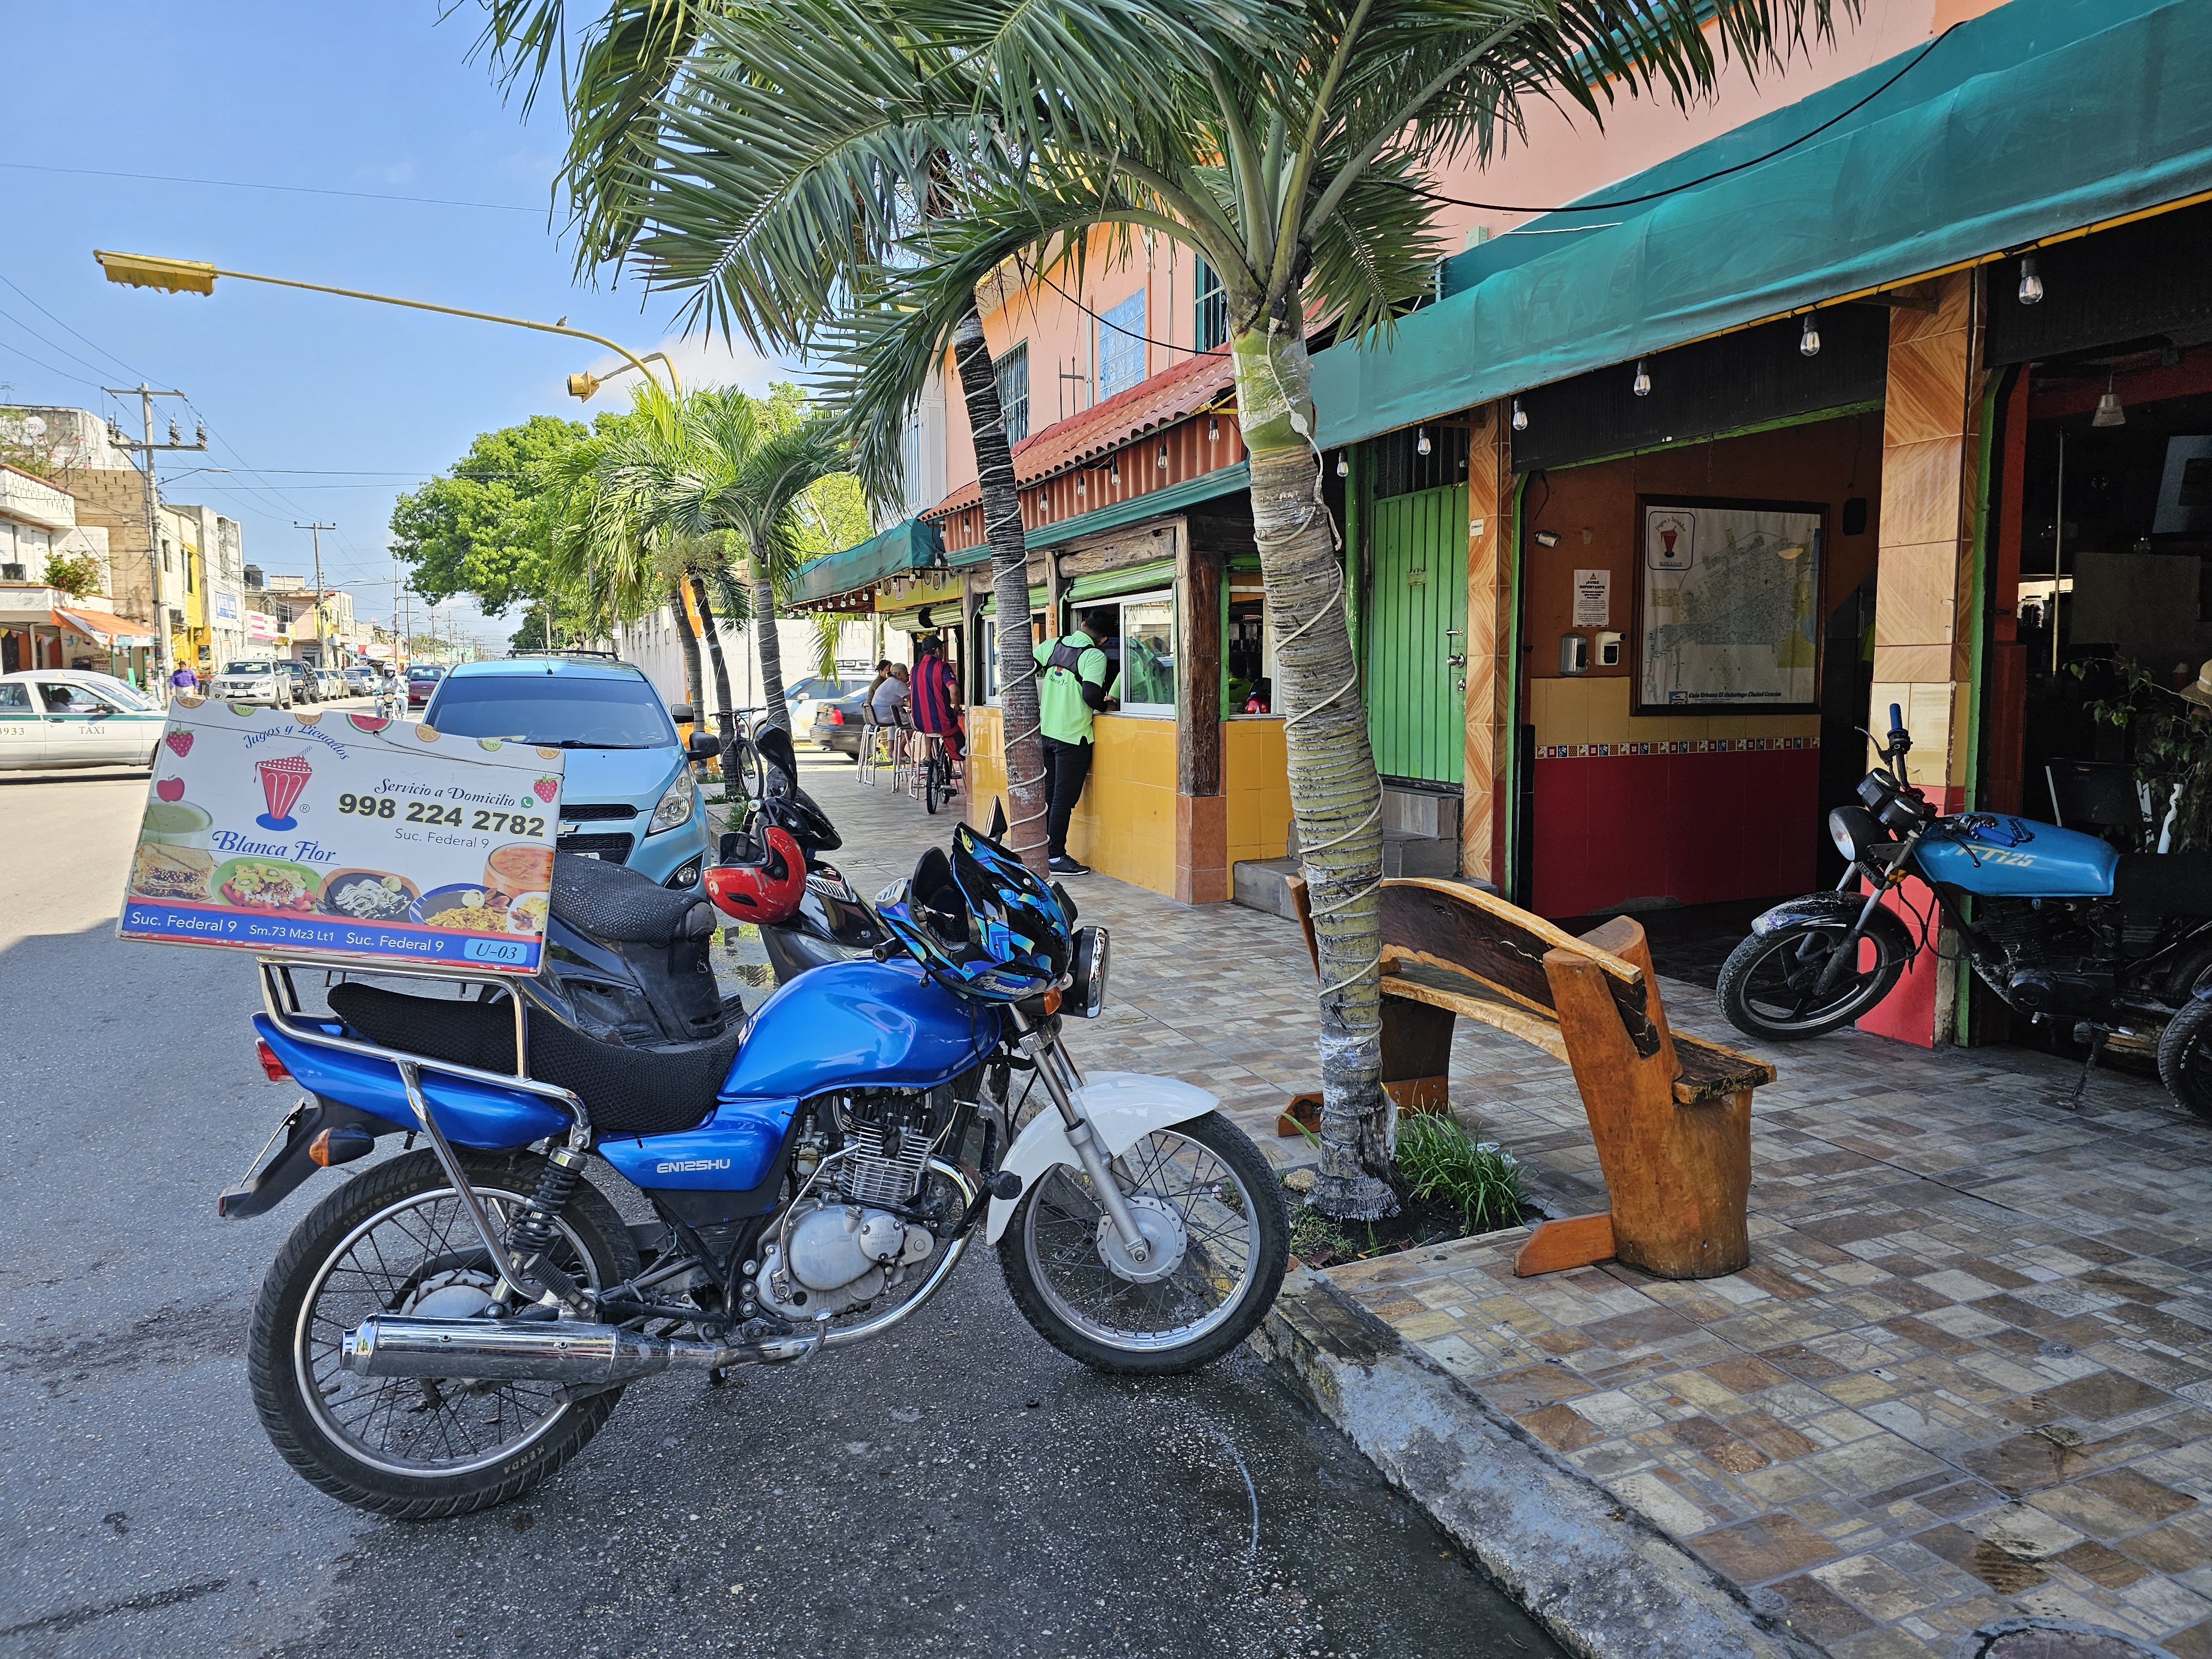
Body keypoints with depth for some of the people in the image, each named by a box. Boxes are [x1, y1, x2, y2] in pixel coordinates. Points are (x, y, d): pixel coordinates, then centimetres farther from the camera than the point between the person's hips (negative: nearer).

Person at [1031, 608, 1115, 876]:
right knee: (1063, 799, -1)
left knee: (1048, 796, 15)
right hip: (1072, 736, -6)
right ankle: (1056, 858, 2)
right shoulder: (1095, 656, -10)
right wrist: (1103, 706, -1)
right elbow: (1091, 694, -22)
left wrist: (1037, 708, 20)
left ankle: (1042, 851, 22)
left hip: (1046, 731, 6)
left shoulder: (1053, 645, 7)